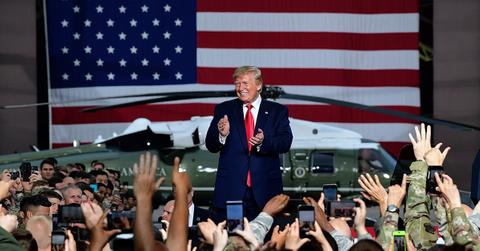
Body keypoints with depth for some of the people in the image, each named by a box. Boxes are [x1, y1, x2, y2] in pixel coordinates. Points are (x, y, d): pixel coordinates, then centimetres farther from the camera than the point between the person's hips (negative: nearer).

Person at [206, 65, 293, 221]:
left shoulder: (277, 111, 7)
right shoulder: (224, 110, 9)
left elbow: (285, 143, -5)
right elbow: (211, 146, 3)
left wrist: (263, 142, -25)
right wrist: (222, 135, -19)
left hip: (265, 190, 0)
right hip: (230, 189, 1)